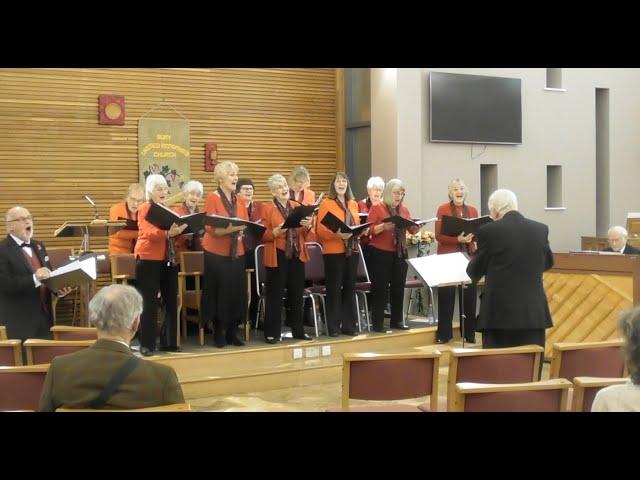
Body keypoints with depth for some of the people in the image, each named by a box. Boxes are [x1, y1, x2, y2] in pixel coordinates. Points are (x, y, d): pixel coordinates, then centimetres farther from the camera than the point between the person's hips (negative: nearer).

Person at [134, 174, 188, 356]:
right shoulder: (144, 209, -4)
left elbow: (176, 233, 18)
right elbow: (149, 233, -20)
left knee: (171, 301, 7)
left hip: (169, 259, 7)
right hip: (149, 259, -6)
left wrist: (178, 232, -4)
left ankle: (169, 342, 16)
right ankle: (146, 344, 1)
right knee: (149, 303, -4)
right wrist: (167, 233, -36)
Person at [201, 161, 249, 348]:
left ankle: (232, 332, 15)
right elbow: (211, 229, -16)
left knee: (237, 292, 5)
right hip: (217, 254, -5)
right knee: (219, 294, 0)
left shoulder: (239, 201, 11)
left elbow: (245, 225, 10)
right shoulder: (212, 199, -7)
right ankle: (219, 333, 12)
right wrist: (233, 228, -28)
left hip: (236, 253, 5)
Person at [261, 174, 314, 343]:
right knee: (275, 295, -2)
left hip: (297, 255, 5)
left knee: (296, 294, 10)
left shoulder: (297, 207, 13)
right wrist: (277, 231, -24)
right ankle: (272, 332, 4)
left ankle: (298, 330, 20)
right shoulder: (268, 209, -2)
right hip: (277, 256, -5)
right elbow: (263, 236, -7)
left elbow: (304, 234, 15)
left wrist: (308, 225, -6)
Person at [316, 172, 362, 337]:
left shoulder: (353, 204, 14)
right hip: (333, 252, -6)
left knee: (349, 288, 8)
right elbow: (320, 230, -10)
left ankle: (349, 325, 15)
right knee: (334, 289, -3)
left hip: (352, 251, 6)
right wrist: (337, 234, -24)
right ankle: (333, 327, 3)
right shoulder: (326, 203, -4)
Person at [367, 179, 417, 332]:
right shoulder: (377, 208, -4)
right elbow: (369, 230, -10)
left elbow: (412, 229, 10)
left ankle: (397, 320, 17)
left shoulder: (404, 210, 13)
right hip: (380, 253, -5)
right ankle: (377, 322, 1)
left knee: (399, 287, 8)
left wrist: (417, 227, -12)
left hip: (400, 253, 5)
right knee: (381, 288, -4)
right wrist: (383, 227, -27)